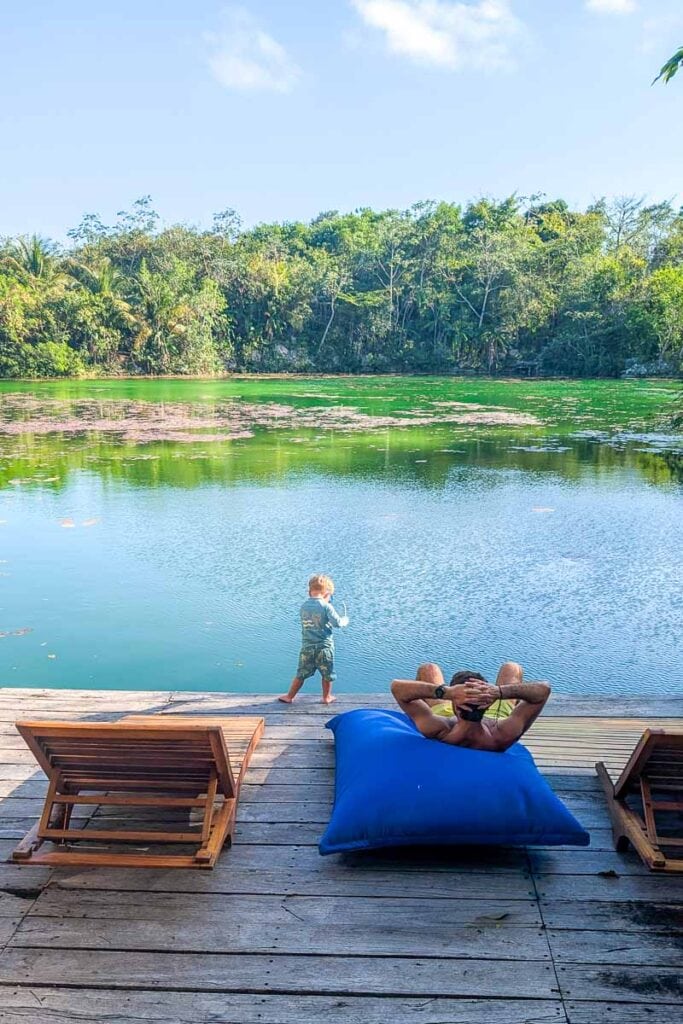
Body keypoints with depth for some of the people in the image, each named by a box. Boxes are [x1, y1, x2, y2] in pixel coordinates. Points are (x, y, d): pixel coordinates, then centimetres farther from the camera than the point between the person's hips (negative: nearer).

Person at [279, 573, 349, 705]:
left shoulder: (303, 606, 3)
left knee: (301, 674, 14)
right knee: (327, 674, 14)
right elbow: (338, 623, -14)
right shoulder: (326, 606, -12)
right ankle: (327, 697, 26)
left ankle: (289, 696, 20)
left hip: (307, 647, 4)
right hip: (324, 646, -4)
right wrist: (345, 620, 8)